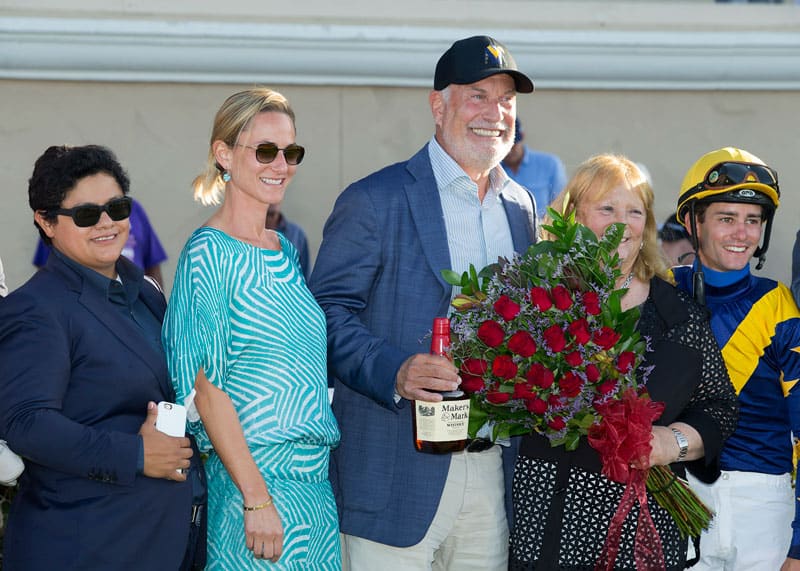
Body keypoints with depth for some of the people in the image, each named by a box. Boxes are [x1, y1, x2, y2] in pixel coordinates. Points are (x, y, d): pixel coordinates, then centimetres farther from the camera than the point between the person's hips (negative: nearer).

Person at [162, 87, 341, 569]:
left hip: (317, 478, 7)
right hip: (257, 477, -7)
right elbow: (207, 389, -15)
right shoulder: (209, 254, -10)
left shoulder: (286, 251, 12)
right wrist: (256, 498, -19)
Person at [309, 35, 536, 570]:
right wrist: (393, 372, -24)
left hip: (493, 463, 6)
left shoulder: (521, 206, 14)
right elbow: (328, 311, -9)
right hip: (398, 471, -6)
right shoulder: (375, 200, -5)